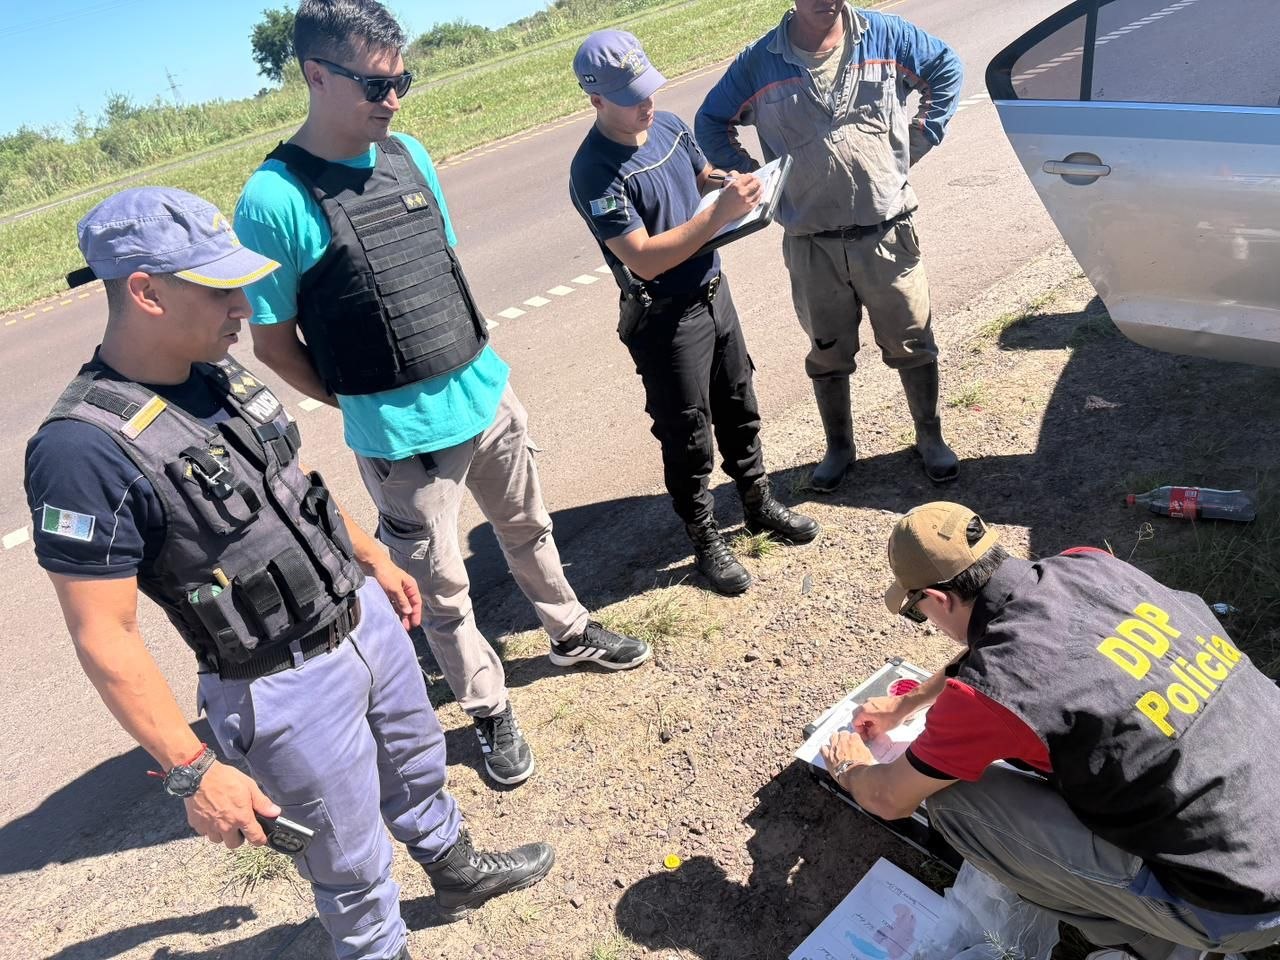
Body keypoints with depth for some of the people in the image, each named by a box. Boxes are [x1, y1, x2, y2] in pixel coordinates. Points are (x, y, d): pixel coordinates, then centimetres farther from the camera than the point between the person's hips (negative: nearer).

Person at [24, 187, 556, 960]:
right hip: (288, 689, -7)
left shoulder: (219, 373, -5)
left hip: (366, 616, 8)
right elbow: (105, 640, -23)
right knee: (352, 859, 16)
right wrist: (193, 773, -19)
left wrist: (375, 558, 19)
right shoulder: (86, 448, -28)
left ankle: (456, 867, 59)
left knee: (418, 762, 30)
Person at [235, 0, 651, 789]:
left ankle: (571, 633, 49)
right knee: (442, 589, 11)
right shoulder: (274, 200, -17)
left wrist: (480, 365, 9)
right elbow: (274, 344, -9)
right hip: (403, 437, -6)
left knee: (529, 530, 24)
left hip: (489, 397, 6)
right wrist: (369, 402, 0)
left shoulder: (409, 155, 2)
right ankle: (490, 709, 34)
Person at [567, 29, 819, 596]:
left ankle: (759, 504, 42)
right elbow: (643, 258, -26)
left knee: (739, 411, 21)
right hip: (664, 320, -7)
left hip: (713, 293, 7)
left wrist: (736, 183, -4)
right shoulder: (594, 172, -22)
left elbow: (703, 176, 19)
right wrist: (719, 214, -30)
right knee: (687, 439, 7)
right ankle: (705, 540, 26)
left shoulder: (668, 125, 1)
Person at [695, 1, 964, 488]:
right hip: (812, 245, 0)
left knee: (912, 345, 11)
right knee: (828, 355, 15)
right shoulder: (760, 61, -3)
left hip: (888, 234, 0)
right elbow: (712, 122, 9)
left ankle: (930, 438, 33)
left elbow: (947, 69, 14)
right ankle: (839, 448, 35)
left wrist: (919, 140, 4)